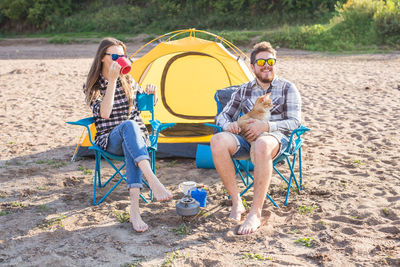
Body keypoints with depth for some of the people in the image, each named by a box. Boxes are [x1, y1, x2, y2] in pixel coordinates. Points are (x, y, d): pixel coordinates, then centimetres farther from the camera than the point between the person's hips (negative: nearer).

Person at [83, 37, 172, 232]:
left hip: (135, 136, 2)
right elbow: (104, 113, -16)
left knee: (130, 145, -37)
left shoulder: (128, 80, 11)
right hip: (110, 141, -2)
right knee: (128, 125, -38)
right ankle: (153, 181, -55)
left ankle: (134, 210, -48)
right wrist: (112, 81, -20)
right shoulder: (92, 86, 1)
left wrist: (151, 94, -3)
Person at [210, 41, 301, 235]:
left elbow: (294, 122, 0)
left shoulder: (287, 88, 10)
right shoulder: (244, 90, 18)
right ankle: (236, 202, -21)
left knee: (262, 145, -43)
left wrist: (266, 126, -17)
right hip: (246, 138, 3)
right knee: (217, 141, -31)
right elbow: (223, 115, 19)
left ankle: (256, 213, -35)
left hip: (275, 137, -3)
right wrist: (228, 124, -7)